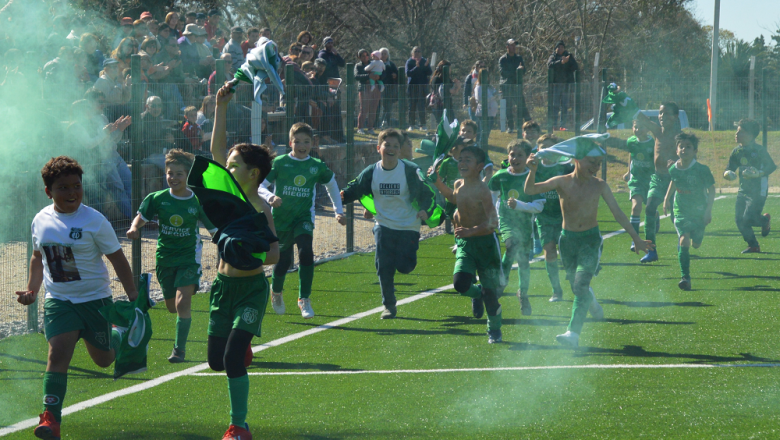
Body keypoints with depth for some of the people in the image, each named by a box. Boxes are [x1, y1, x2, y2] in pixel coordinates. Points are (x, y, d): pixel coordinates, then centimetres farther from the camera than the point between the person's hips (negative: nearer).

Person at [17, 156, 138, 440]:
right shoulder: (41, 220, -1)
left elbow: (118, 259, -6)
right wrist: (32, 290, 7)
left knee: (103, 360, 13)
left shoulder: (94, 222, -12)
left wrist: (133, 297, -7)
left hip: (94, 299, -2)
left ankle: (119, 337, 49)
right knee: (58, 353, -18)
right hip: (58, 300, 2)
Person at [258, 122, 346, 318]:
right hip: (281, 218, -1)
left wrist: (338, 211, 17)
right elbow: (259, 186, -12)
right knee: (283, 260, 7)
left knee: (306, 252, -23)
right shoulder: (279, 163, -7)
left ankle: (304, 299, -15)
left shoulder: (317, 166, 1)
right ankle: (276, 292, 39)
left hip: (304, 218, 1)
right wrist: (270, 197, -33)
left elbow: (332, 184, 20)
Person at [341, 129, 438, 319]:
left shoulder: (410, 171, -11)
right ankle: (389, 306, 12)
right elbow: (356, 188, 7)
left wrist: (425, 210, -26)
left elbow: (426, 192, -8)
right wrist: (344, 195, -14)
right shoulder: (371, 172, -3)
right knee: (384, 268, -4)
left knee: (405, 267, -8)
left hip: (408, 226, -2)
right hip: (384, 226, 2)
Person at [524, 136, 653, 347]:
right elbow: (530, 190, -16)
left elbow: (617, 213, 0)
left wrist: (636, 239, 1)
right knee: (577, 286, 14)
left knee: (581, 285, -17)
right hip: (568, 240, 2)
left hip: (590, 240, -2)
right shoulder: (562, 182, -7)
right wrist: (532, 171, -36)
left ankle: (573, 333, -21)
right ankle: (591, 302, 51)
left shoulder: (599, 186, -5)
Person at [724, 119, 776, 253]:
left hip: (758, 191, -7)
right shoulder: (737, 151, 7)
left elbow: (772, 166, -13)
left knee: (748, 219, -13)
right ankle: (753, 246, 14)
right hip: (743, 190, 7)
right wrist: (728, 174, -13)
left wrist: (759, 173, -28)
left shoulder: (758, 150, -11)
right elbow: (730, 168, 11)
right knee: (739, 220, -1)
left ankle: (765, 220, 21)